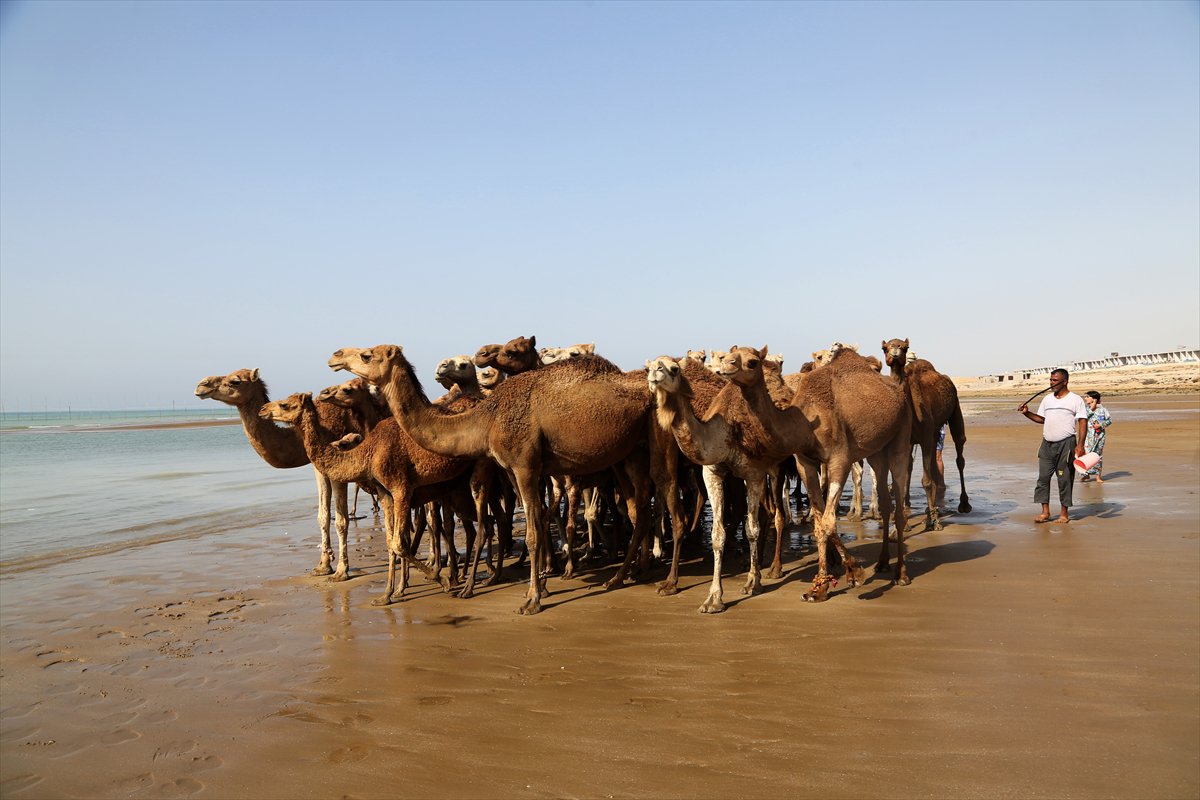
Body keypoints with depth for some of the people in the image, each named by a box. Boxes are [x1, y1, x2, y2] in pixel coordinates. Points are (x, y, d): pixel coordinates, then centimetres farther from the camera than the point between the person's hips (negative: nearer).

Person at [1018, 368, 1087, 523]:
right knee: (1043, 477, 1)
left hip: (1066, 444, -5)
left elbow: (1082, 422, -6)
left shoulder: (1076, 400, -2)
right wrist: (1027, 413, 3)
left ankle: (1065, 513, 11)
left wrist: (1080, 445, -13)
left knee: (1065, 479, 1)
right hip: (1047, 443, 5)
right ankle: (1045, 512, 6)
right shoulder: (1047, 399, 14)